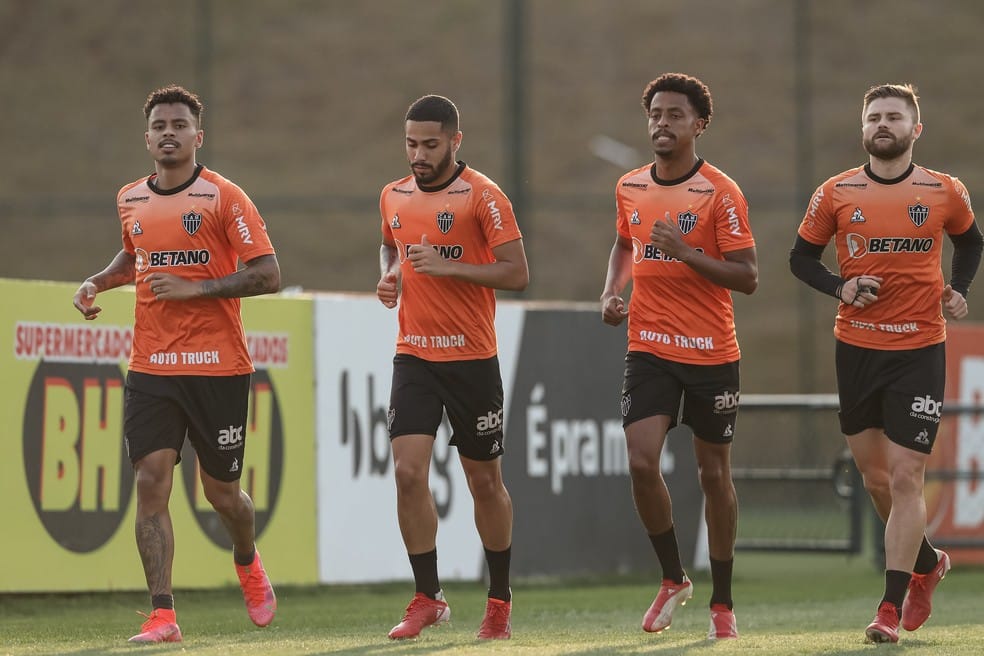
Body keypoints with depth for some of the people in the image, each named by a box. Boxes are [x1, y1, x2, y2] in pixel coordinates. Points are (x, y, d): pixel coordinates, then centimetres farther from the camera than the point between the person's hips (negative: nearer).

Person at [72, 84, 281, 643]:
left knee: (221, 492, 6)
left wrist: (195, 288, -18)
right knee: (151, 481, -11)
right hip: (151, 367, 4)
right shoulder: (131, 201, 10)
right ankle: (163, 615, -11)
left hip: (218, 367, -4)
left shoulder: (224, 197, -7)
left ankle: (248, 563, 40)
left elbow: (268, 274, -11)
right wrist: (99, 282, 12)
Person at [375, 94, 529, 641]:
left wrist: (446, 266, -22)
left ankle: (499, 601, 22)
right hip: (413, 355, 4)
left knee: (485, 482, 7)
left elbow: (516, 273, -13)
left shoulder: (482, 195, -9)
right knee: (408, 472, -11)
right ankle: (428, 598, -3)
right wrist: (389, 277, 7)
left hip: (472, 358, -4)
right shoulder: (394, 196, 8)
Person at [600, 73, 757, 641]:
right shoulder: (630, 188, 7)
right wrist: (612, 293, 9)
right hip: (649, 351, 3)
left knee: (715, 474, 6)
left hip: (712, 354, -3)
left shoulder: (720, 193, -9)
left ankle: (723, 604, 19)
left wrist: (687, 253, -24)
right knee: (641, 462, -14)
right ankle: (674, 579, 7)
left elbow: (748, 277, -12)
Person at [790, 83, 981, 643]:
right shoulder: (836, 194, 0)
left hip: (920, 349, -2)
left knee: (905, 477, -8)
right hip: (856, 347, 2)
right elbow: (802, 257, 9)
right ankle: (927, 563, 36)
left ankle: (892, 608, -4)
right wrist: (840, 287, -9)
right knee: (875, 476, 10)